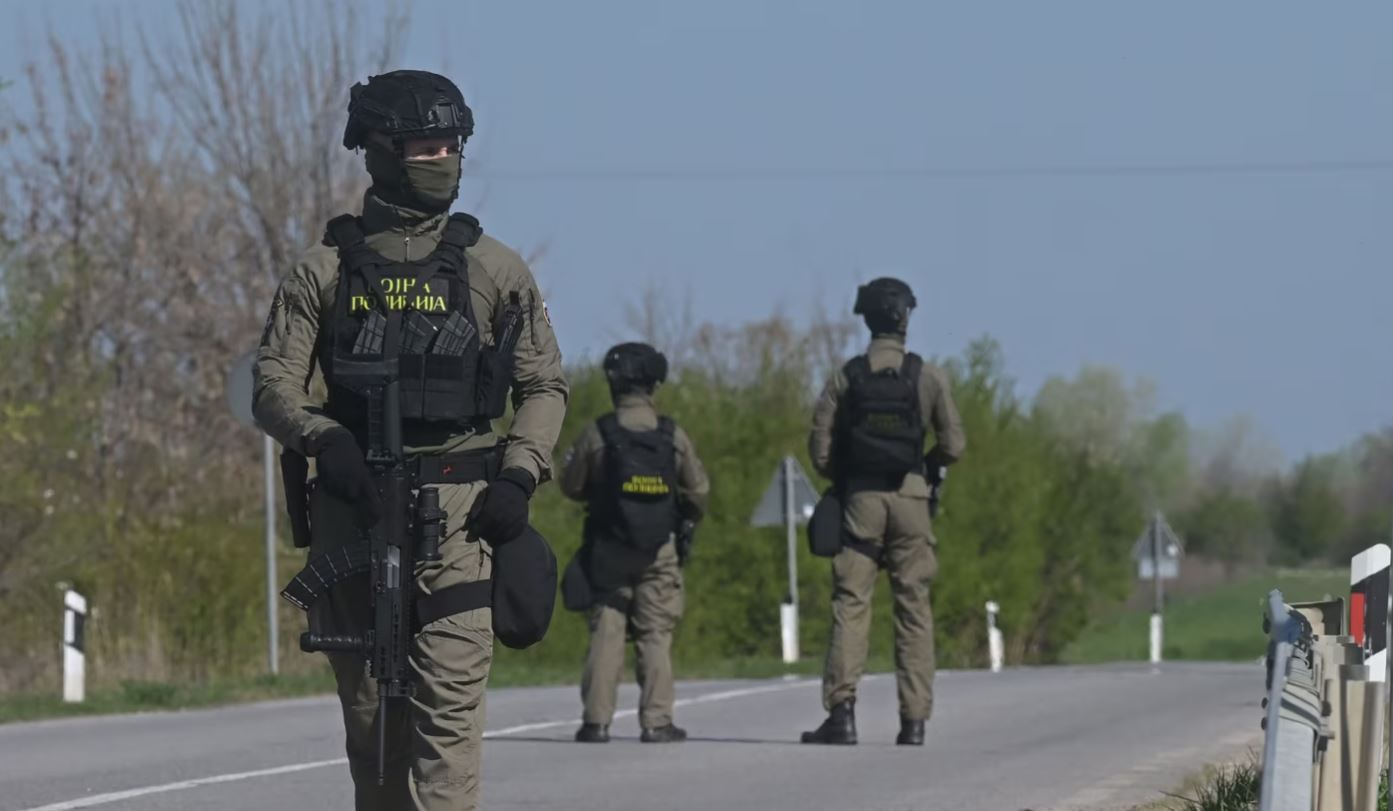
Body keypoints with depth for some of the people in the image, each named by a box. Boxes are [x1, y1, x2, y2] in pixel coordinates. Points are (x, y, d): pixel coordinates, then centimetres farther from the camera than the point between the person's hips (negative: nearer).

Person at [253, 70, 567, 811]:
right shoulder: (326, 270, 8)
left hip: (457, 507, -1)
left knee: (448, 707, -13)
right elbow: (272, 387, 5)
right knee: (367, 710, 5)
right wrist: (326, 440, -15)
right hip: (354, 502, 1)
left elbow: (544, 385, 12)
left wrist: (519, 474, -3)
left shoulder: (491, 268, 8)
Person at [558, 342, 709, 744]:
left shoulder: (598, 434, -8)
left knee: (606, 632, 4)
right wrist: (685, 521, 23)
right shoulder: (673, 436, -4)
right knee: (655, 635, 4)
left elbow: (571, 485, 1)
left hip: (608, 549, -1)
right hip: (661, 552, 1)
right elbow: (698, 490, 2)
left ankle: (596, 721, 0)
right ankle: (657, 721, 0)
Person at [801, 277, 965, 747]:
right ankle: (914, 720, 2)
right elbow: (953, 444, -1)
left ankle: (842, 710, -12)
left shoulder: (847, 377, 0)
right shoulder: (928, 377, -1)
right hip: (910, 498, 0)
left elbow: (821, 448, -2)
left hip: (860, 497, 0)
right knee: (914, 609, 5)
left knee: (850, 605, 0)